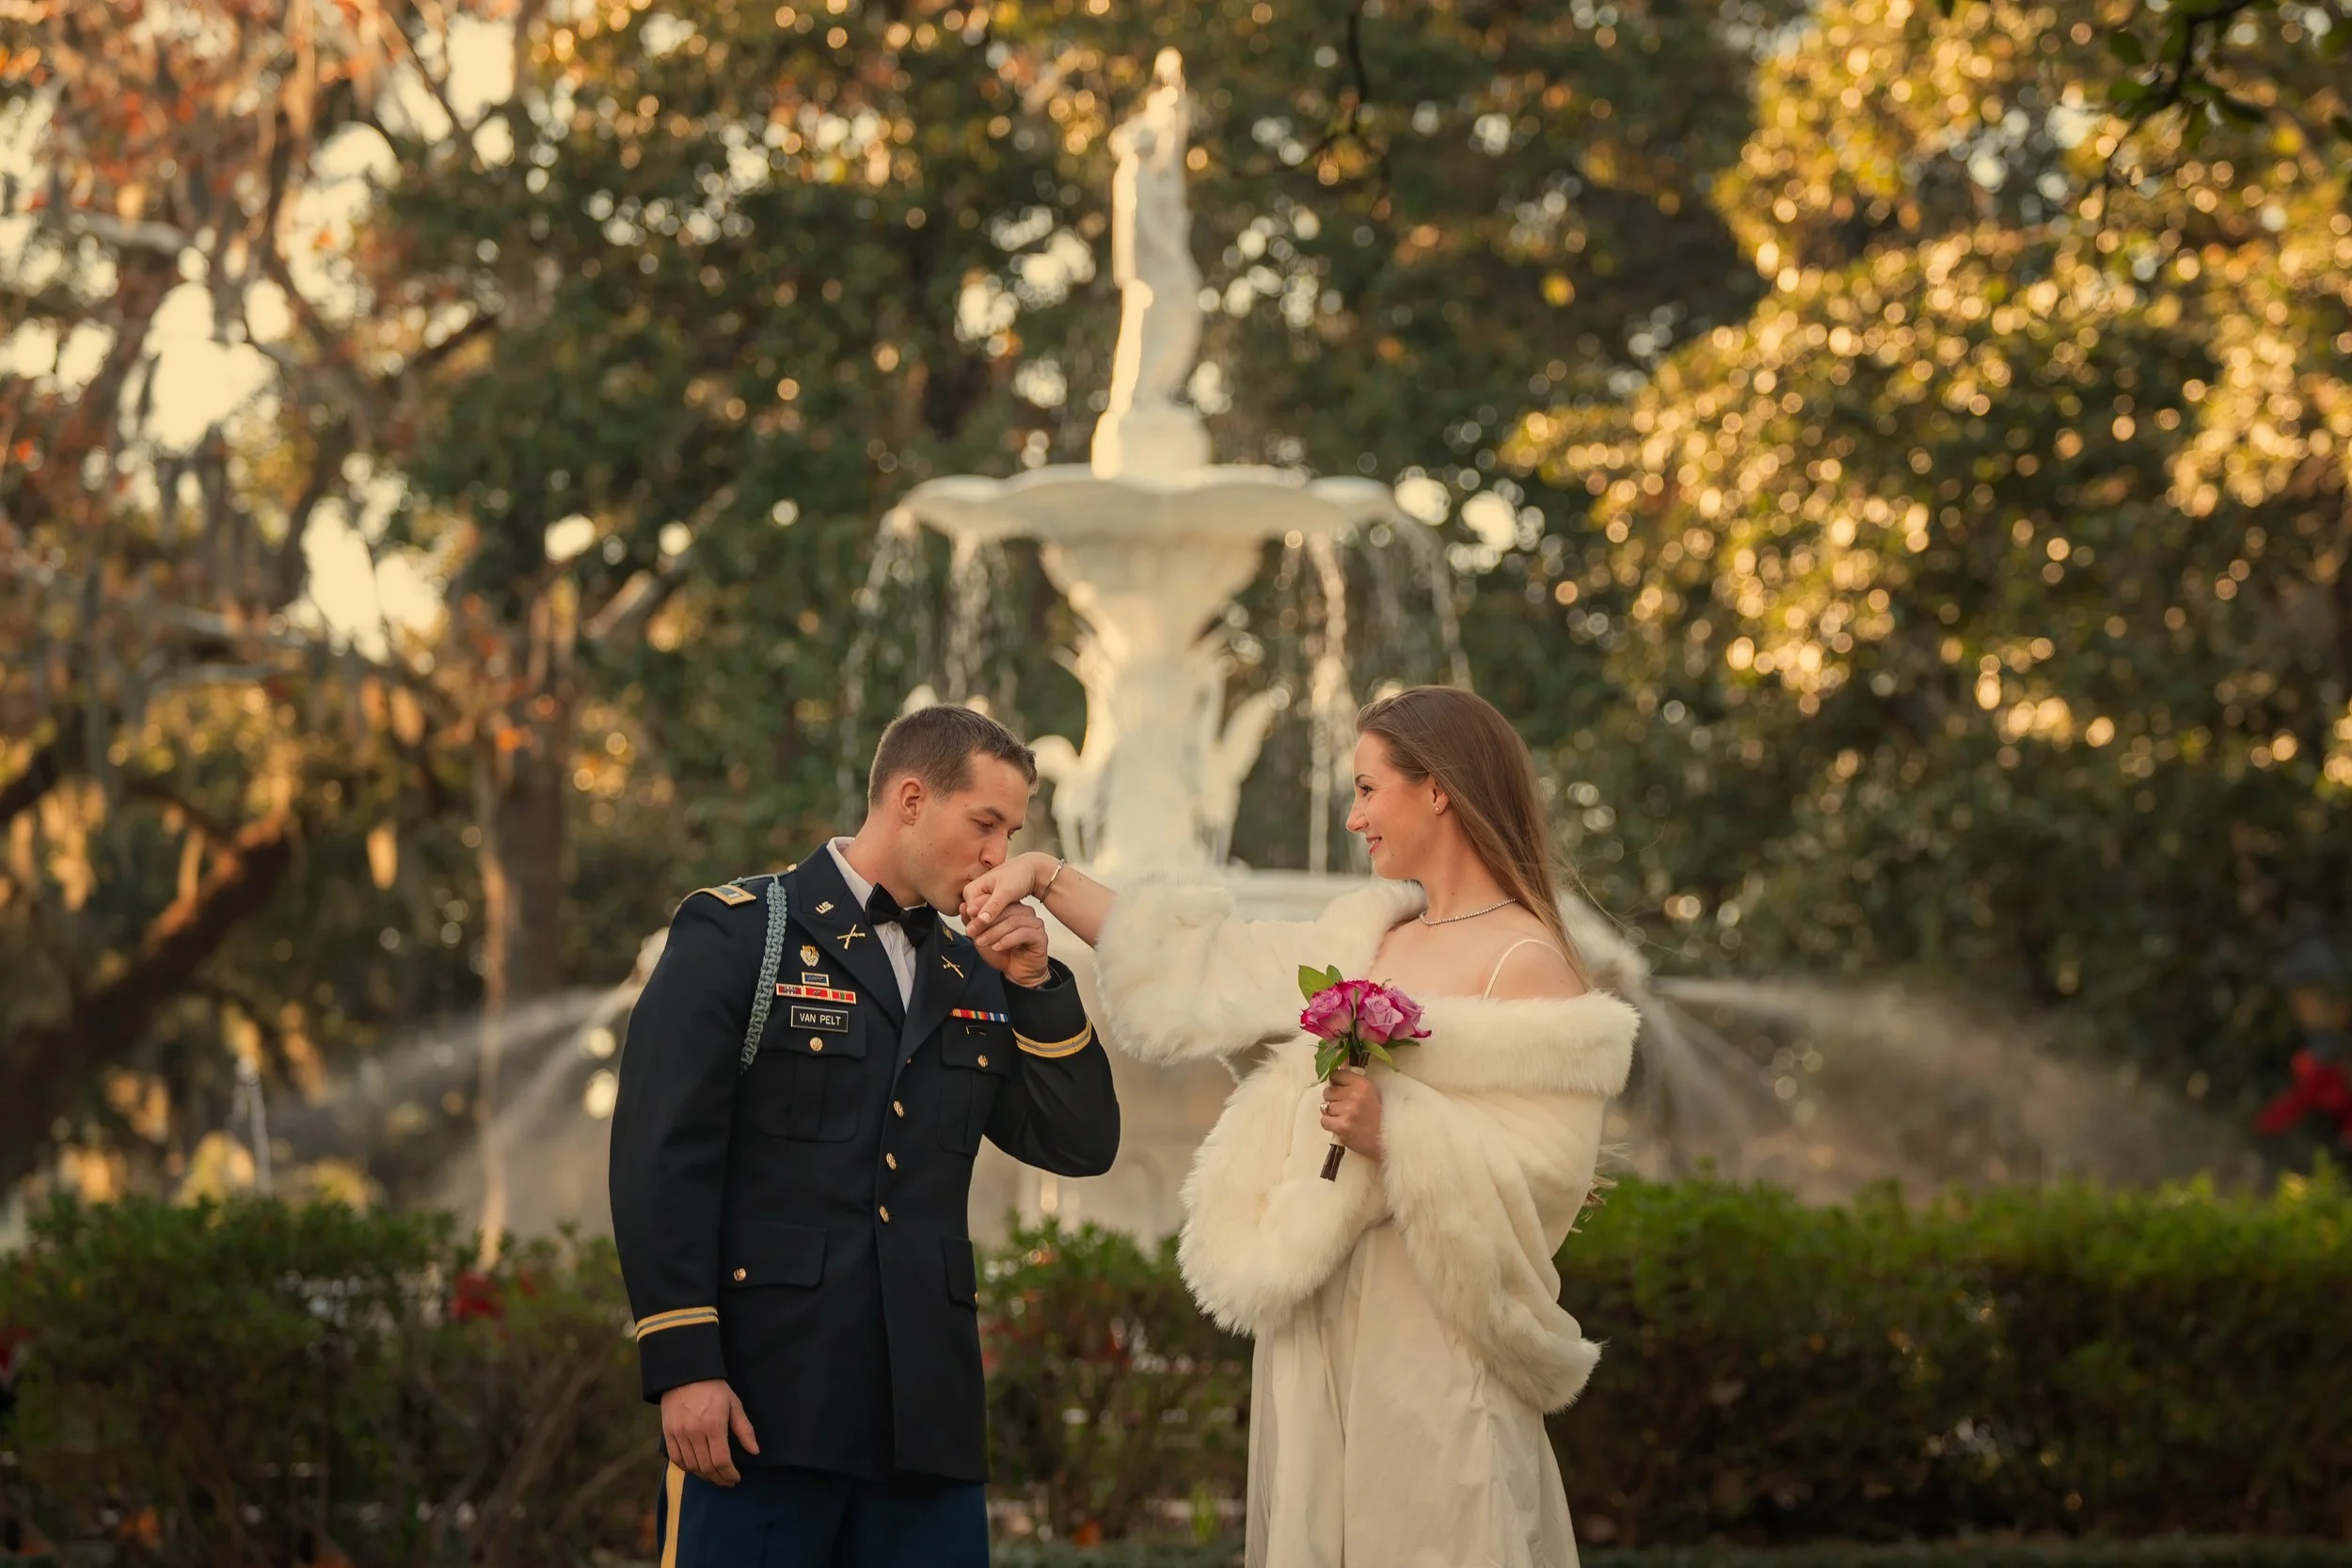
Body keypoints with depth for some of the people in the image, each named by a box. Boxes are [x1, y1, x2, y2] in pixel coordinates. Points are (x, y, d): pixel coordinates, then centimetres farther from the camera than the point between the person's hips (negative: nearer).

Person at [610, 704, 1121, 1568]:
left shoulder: (971, 978, 18)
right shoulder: (735, 934, -1)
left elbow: (1081, 1146, 13)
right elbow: (661, 1153, -8)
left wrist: (1035, 985, 2)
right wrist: (682, 1365, -15)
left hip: (926, 1413, 6)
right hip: (763, 1406, -5)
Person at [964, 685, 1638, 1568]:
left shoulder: (1528, 966, -8)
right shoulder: (1371, 934, 14)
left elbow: (1540, 1178, -13)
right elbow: (1200, 971, 17)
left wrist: (1395, 1132, -23)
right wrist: (1045, 881, 14)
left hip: (1428, 1345, -7)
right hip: (1321, 1329, 7)